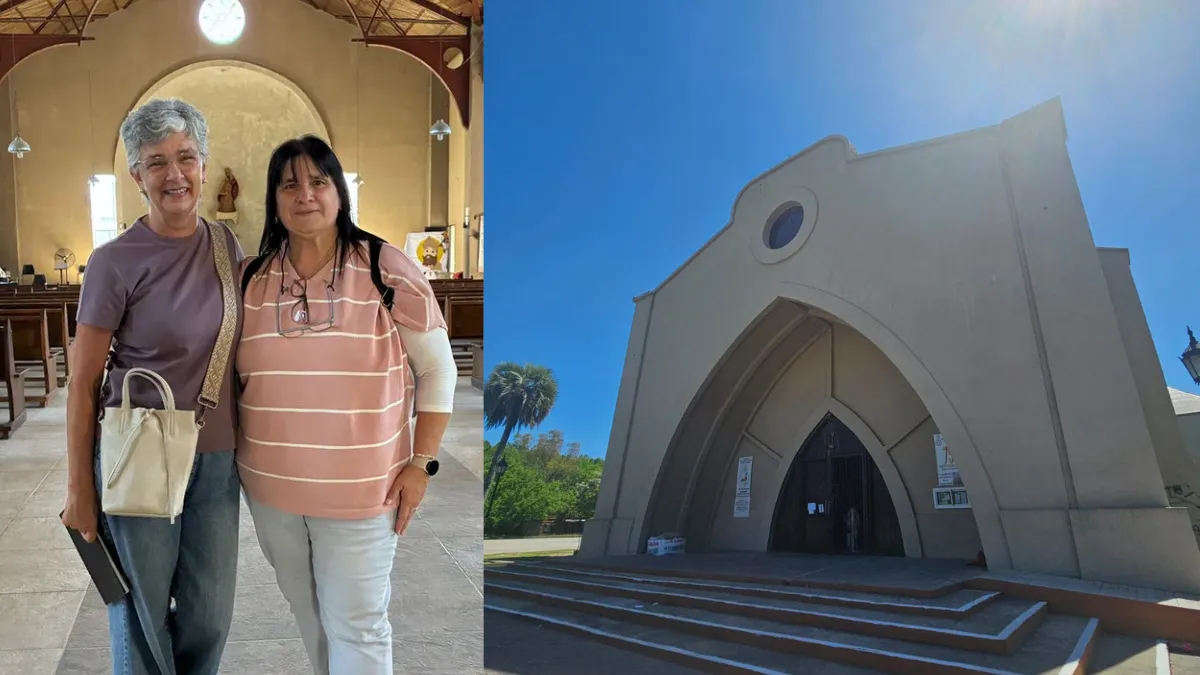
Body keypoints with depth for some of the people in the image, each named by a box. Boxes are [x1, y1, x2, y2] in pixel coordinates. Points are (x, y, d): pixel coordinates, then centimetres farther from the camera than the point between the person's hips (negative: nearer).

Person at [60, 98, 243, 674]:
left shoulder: (226, 245, 3)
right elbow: (82, 385, -7)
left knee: (210, 618, 14)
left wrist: (249, 446, 13)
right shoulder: (114, 263, -12)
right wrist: (79, 488, -6)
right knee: (143, 618, 10)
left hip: (217, 461, 4)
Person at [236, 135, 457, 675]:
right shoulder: (250, 279, 2)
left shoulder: (388, 269, -9)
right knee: (306, 611, 20)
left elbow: (437, 369, -5)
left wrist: (421, 464, -9)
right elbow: (235, 376, 14)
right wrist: (241, 457, 10)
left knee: (356, 624, 4)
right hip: (270, 488, 4)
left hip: (360, 490, -4)